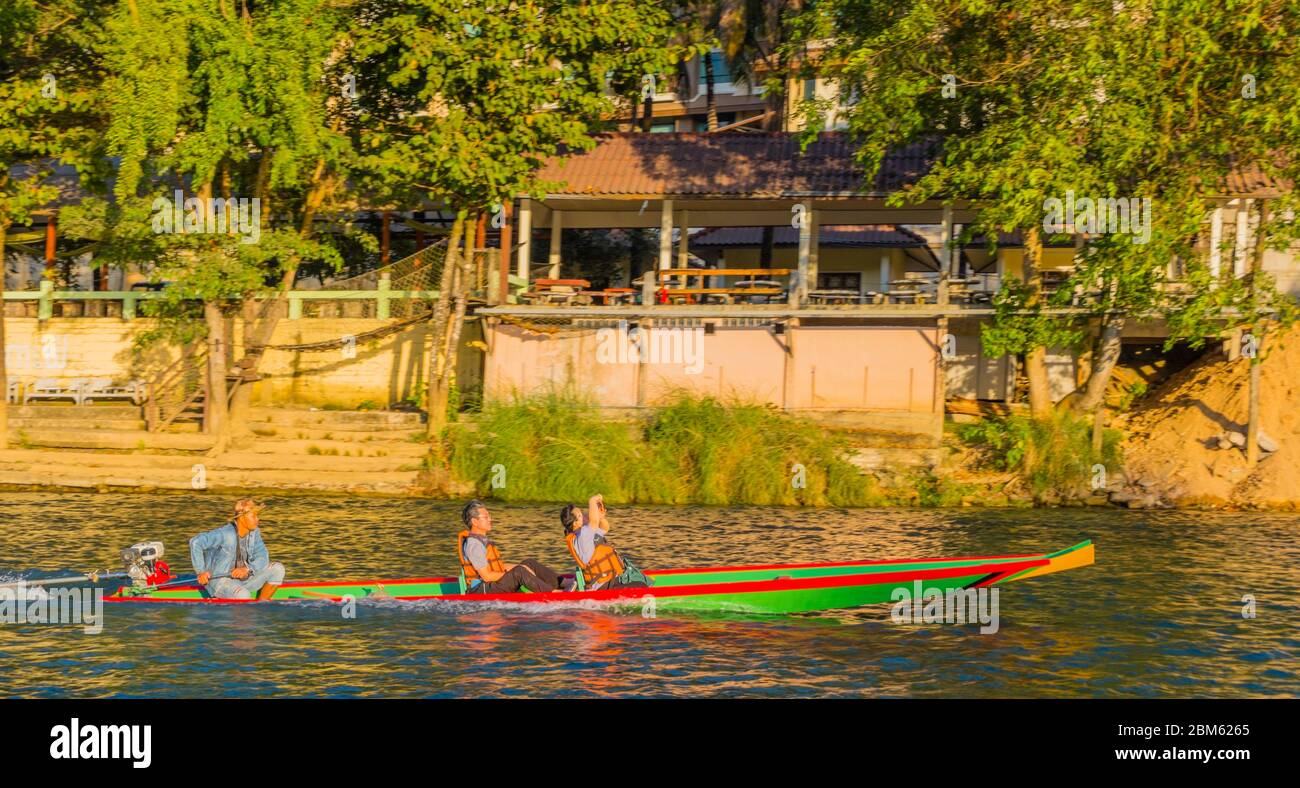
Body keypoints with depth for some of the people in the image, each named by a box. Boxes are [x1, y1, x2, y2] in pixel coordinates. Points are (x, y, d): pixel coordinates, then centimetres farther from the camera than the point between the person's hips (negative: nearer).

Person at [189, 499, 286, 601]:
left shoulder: (254, 533, 2)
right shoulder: (224, 534, -19)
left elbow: (263, 559, -3)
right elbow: (195, 542, -23)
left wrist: (247, 569, -24)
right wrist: (201, 571, -25)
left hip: (244, 580, 7)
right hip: (220, 580, -7)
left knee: (277, 568, -7)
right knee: (243, 596, -38)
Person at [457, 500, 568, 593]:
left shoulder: (482, 539, 17)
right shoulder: (473, 544, -17)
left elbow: (496, 566, 20)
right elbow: (486, 576, -21)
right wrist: (512, 575, -13)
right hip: (481, 591, -11)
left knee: (530, 563, 5)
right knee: (519, 572, -28)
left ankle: (563, 583, -5)